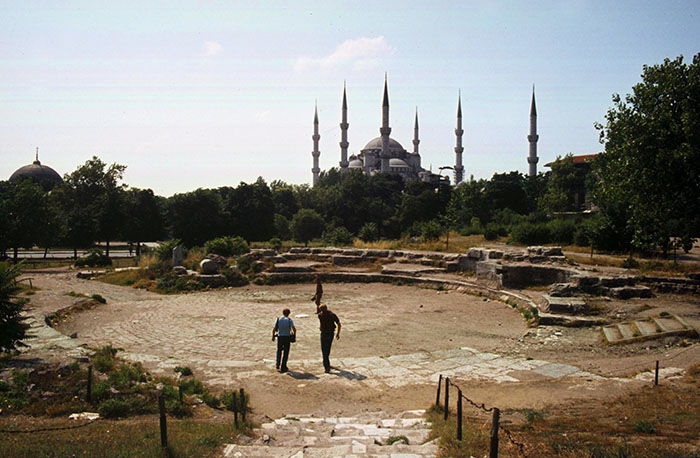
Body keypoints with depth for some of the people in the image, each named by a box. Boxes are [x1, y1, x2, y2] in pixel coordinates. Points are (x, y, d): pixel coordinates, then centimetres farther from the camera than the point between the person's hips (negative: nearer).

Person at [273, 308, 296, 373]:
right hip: (287, 338, -2)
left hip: (280, 337, 2)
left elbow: (274, 329, -2)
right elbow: (294, 328, -19)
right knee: (285, 353, 8)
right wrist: (294, 334, -1)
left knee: (279, 351, 24)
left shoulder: (278, 319, 0)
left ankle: (278, 364, 19)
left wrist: (273, 336, 12)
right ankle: (283, 367, 7)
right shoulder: (289, 320, -7)